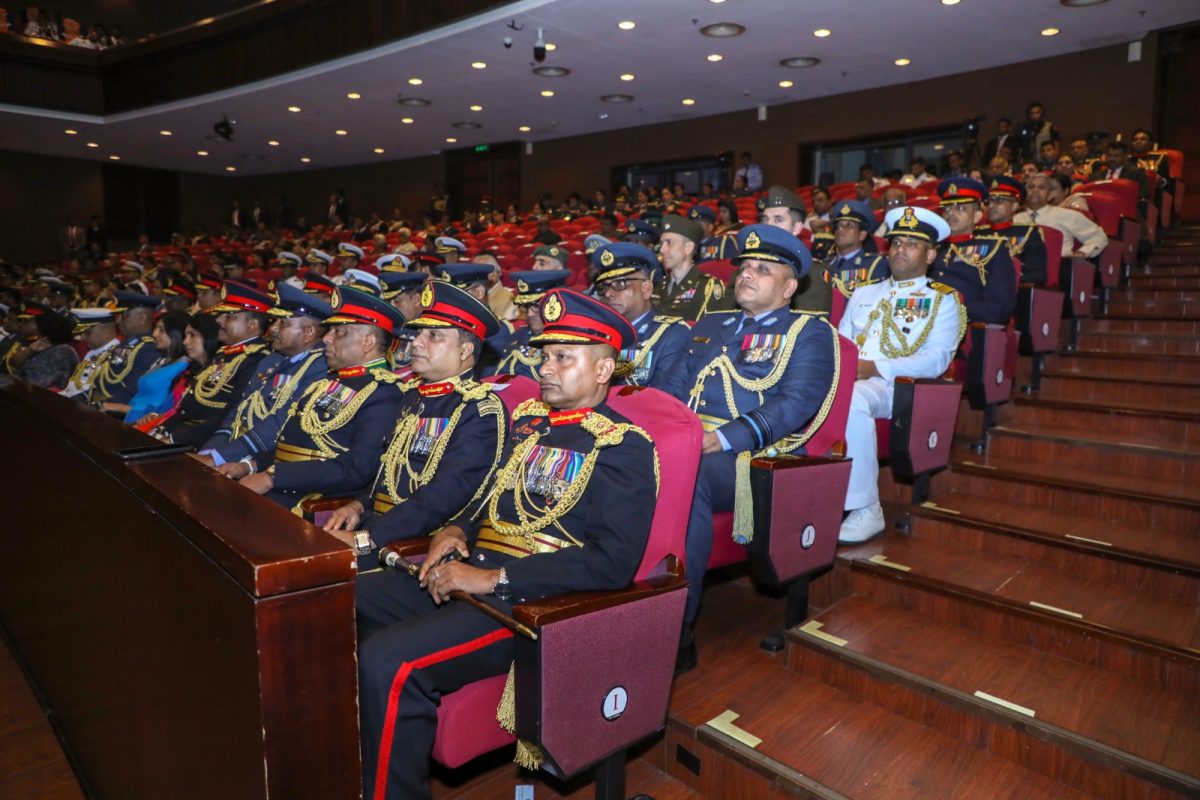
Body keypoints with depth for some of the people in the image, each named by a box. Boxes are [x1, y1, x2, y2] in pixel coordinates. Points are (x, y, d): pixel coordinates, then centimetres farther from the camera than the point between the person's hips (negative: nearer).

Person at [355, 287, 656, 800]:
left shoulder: (622, 446, -9)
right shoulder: (527, 420, 15)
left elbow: (613, 563, -19)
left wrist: (493, 579, -20)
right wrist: (458, 532, 4)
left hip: (535, 603, -8)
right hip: (467, 579, 8)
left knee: (389, 661, -26)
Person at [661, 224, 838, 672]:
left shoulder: (809, 333, 8)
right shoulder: (709, 325, 26)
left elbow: (796, 405, -9)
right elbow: (673, 387, 22)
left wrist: (719, 439, -22)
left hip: (757, 457, -5)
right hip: (682, 446, 5)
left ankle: (676, 632, -28)